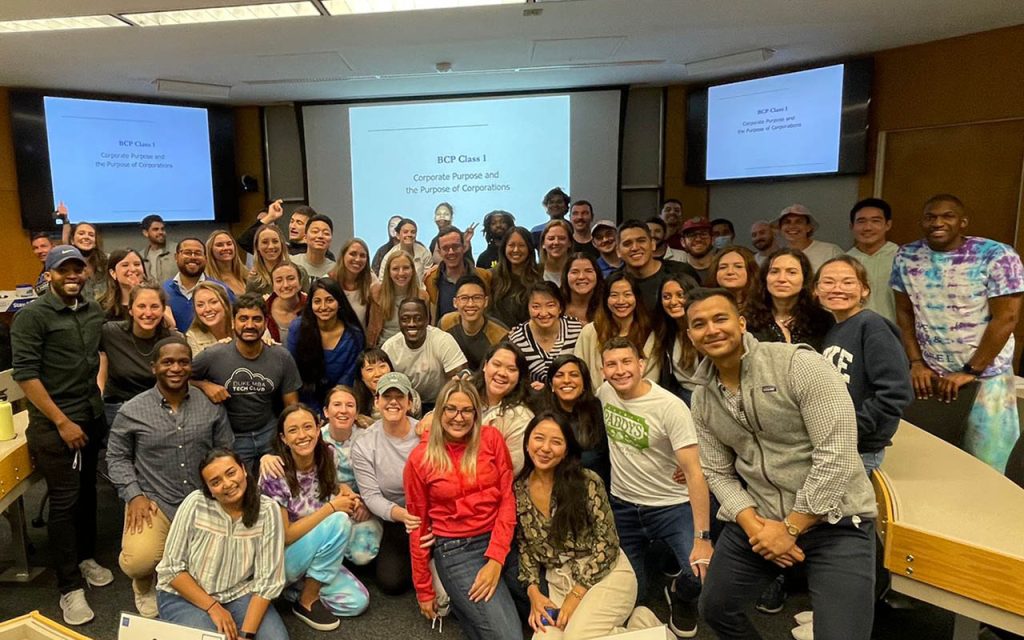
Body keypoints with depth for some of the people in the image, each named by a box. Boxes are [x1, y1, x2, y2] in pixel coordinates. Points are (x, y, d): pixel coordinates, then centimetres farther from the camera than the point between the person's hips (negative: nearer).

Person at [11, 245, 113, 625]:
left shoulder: (94, 311, 6)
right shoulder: (32, 315, -11)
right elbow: (24, 374, -15)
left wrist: (101, 398, 12)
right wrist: (62, 422, -16)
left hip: (92, 418, 5)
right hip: (53, 423, -5)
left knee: (87, 491, 16)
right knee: (64, 500, 1)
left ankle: (85, 557, 36)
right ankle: (70, 588, 12)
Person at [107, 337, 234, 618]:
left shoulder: (211, 406, 2)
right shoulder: (132, 411, -2)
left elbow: (226, 452, 7)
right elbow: (117, 457, 5)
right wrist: (134, 495, -6)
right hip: (154, 501, -1)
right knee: (138, 561, -24)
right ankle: (145, 585, 17)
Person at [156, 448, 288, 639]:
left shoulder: (267, 510, -16)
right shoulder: (195, 504, -17)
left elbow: (268, 578, -15)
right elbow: (171, 568, -11)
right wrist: (213, 607, -16)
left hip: (239, 594, 1)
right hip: (185, 595, -1)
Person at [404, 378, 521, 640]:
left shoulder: (492, 438, -2)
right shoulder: (419, 458, -4)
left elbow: (507, 499, -2)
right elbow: (418, 525, 3)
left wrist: (496, 559, -12)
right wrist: (424, 590, 8)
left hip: (498, 542, 4)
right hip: (454, 549, -3)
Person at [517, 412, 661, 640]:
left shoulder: (587, 482, -12)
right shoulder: (519, 489, 1)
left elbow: (607, 542, -11)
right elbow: (524, 546, 10)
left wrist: (576, 595, -13)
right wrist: (533, 592, -3)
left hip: (605, 574, -4)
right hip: (558, 583, 5)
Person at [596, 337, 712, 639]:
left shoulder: (670, 407, -21)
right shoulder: (604, 391, -6)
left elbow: (693, 472, -23)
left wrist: (702, 537, -29)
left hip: (672, 506, -4)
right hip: (622, 506, 4)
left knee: (702, 574, -25)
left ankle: (680, 597, 13)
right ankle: (649, 554, 43)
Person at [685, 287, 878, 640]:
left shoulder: (799, 364, -17)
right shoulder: (702, 399, 2)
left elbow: (837, 453, -21)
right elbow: (718, 473, 5)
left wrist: (790, 528, -17)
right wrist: (753, 524, -13)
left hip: (835, 519, -5)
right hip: (759, 518, 5)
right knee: (715, 608, 17)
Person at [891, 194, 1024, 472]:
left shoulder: (997, 256, -11)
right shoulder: (906, 257, 1)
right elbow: (904, 312, 5)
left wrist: (969, 372, -13)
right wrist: (916, 362, -3)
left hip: (984, 376, -3)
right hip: (928, 374, 3)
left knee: (984, 466, 3)